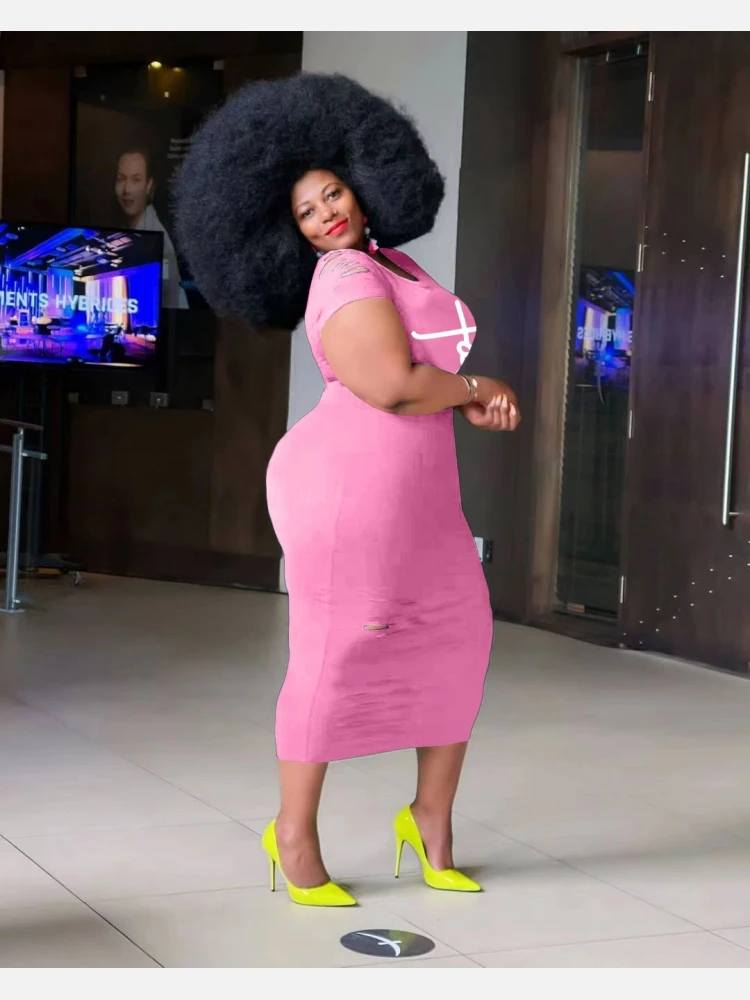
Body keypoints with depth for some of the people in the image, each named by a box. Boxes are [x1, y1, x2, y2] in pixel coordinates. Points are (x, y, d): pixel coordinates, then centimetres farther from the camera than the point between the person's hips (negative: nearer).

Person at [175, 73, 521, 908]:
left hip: (413, 488, 10)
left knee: (457, 636, 11)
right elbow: (393, 385, -23)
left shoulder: (390, 265, 19)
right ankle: (295, 831, 12)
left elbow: (424, 370, 22)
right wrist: (477, 390, -6)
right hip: (344, 483, -10)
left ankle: (431, 816, 24)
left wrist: (473, 404, 1)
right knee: (334, 655, -3)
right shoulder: (345, 280, -12)